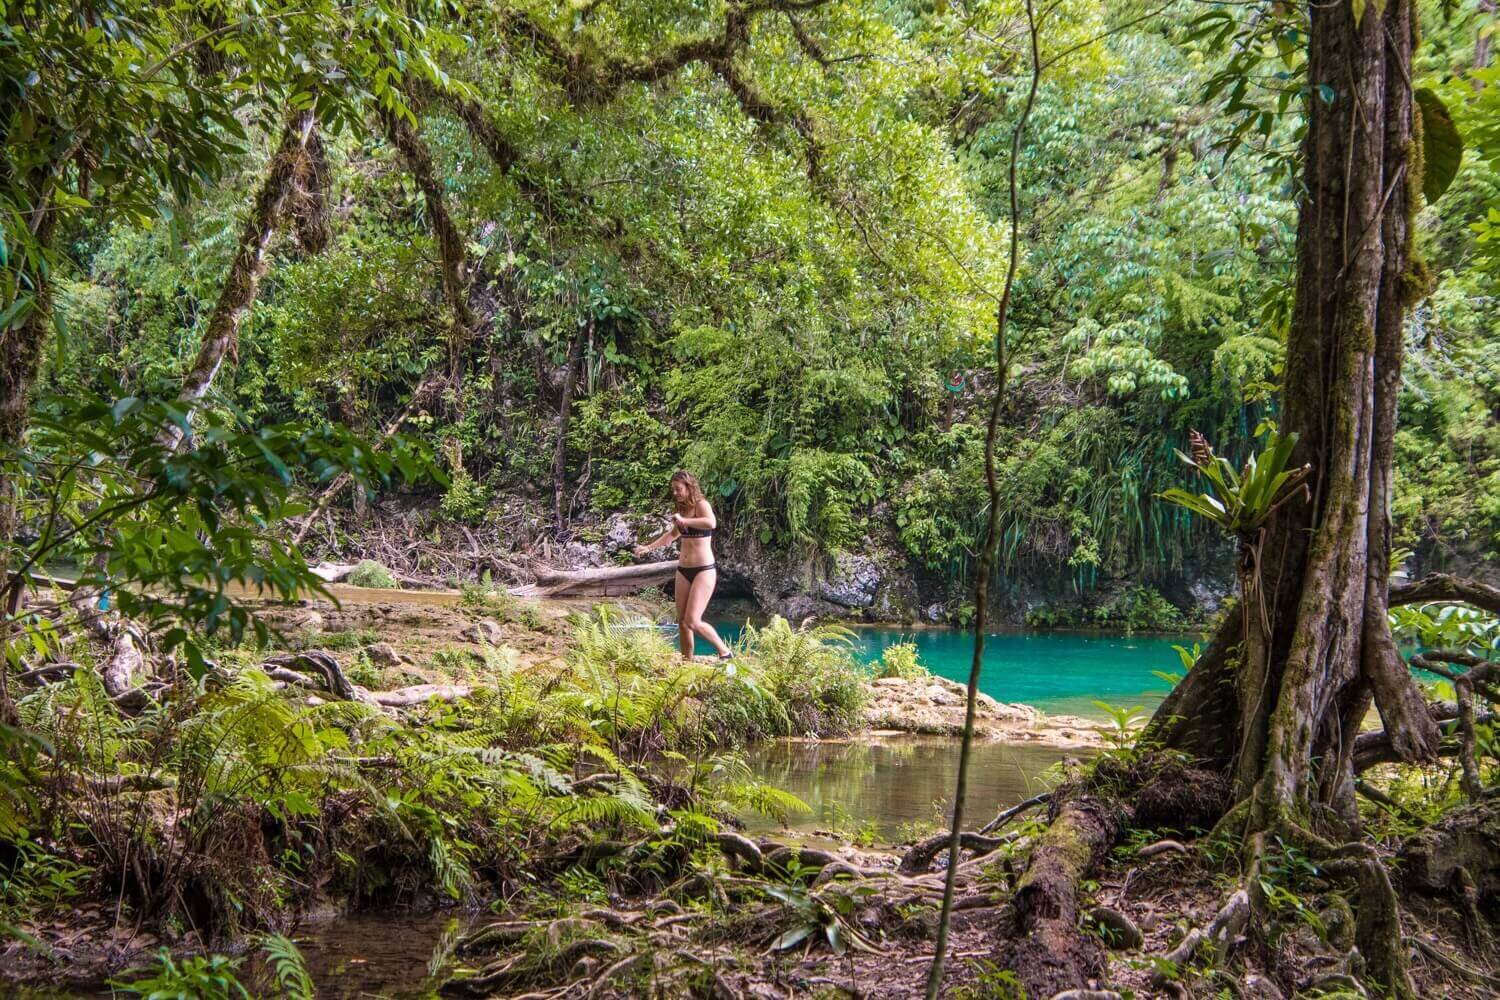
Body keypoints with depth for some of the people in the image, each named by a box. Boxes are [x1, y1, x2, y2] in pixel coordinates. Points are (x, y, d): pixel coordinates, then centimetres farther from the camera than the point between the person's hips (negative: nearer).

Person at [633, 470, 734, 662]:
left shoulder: (701, 505, -10)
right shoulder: (682, 509, 12)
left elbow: (711, 523, -34)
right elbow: (673, 534, 31)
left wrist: (684, 520, -25)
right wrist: (648, 547, 27)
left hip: (703, 571, -8)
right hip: (683, 570, 8)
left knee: (692, 621, -15)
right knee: (682, 622, 6)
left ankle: (725, 653, -1)